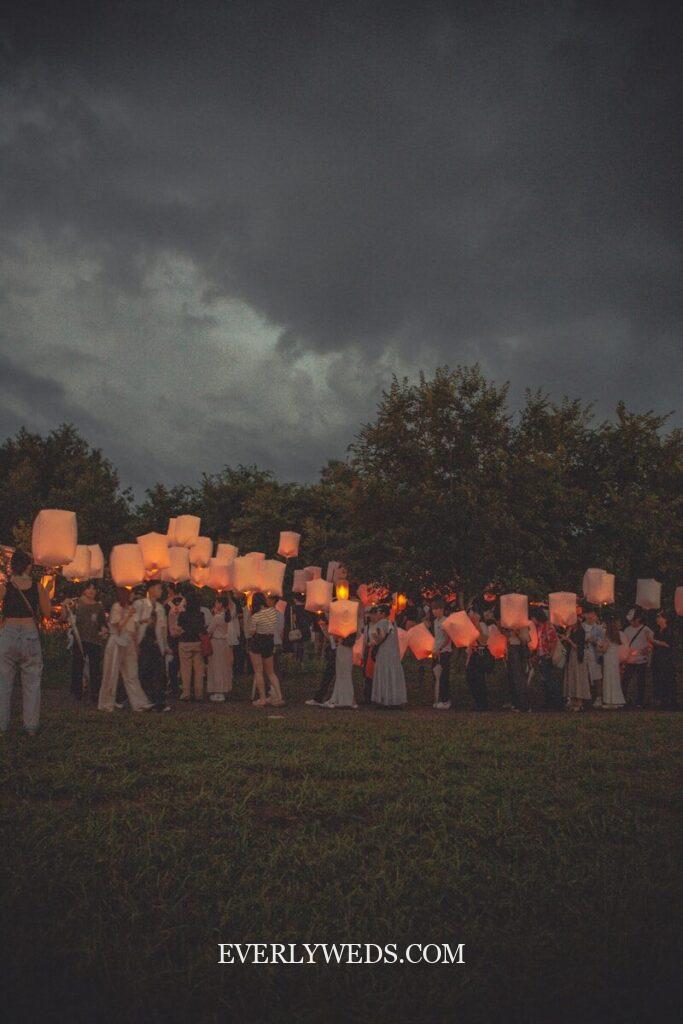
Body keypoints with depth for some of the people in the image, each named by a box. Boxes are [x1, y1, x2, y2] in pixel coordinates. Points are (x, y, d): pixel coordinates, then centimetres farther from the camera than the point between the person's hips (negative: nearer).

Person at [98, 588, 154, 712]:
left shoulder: (130, 607, 13)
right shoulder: (116, 607, -7)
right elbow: (117, 627, -14)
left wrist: (136, 645, 10)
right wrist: (128, 615, -15)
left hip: (129, 644, 6)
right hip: (117, 643, -6)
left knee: (132, 675, 3)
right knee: (112, 674, 1)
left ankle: (139, 703, -1)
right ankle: (106, 704, 11)